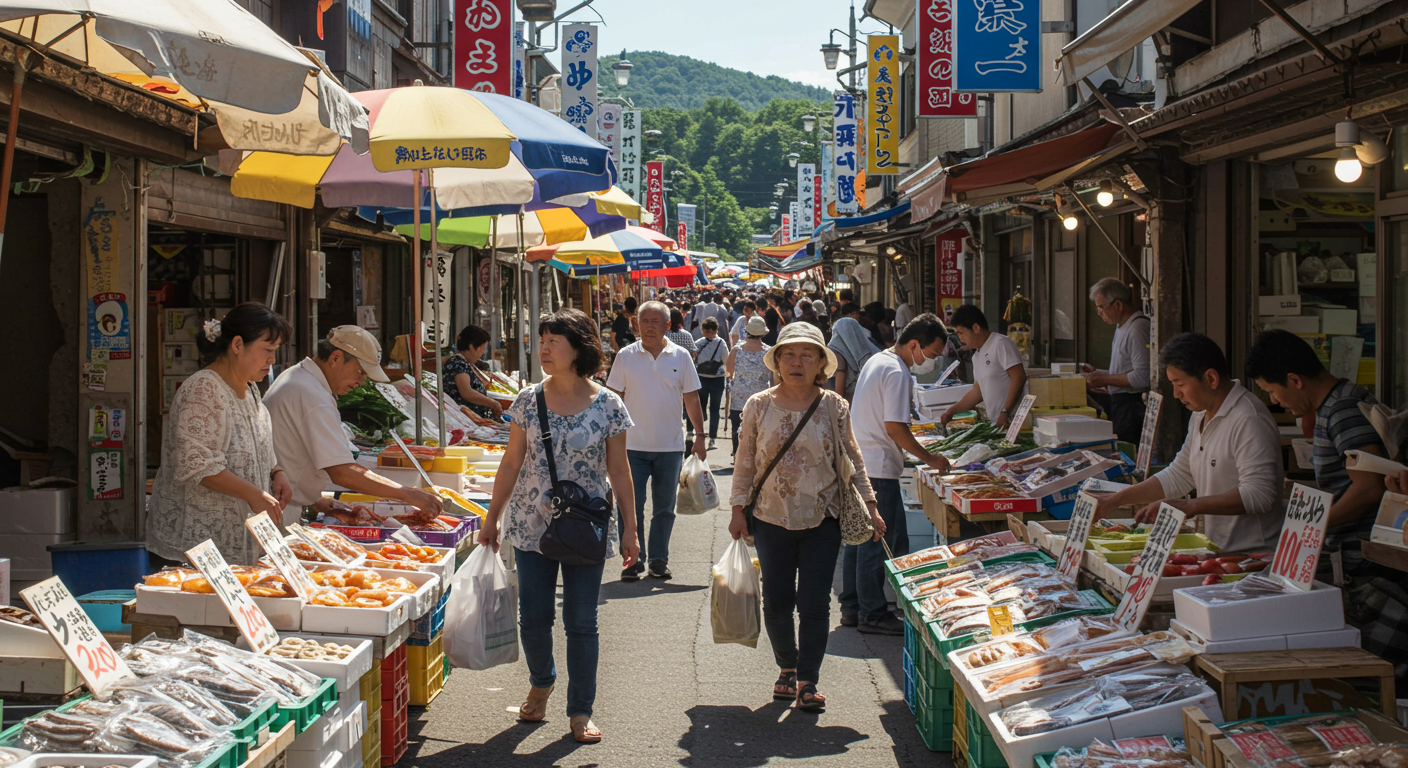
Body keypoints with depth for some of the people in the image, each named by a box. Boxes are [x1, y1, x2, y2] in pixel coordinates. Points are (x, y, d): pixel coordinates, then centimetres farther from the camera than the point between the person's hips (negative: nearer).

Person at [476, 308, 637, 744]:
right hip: (531, 525, 2)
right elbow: (512, 463, 7)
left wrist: (629, 528, 0)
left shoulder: (608, 406, -4)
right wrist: (492, 519, 8)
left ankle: (580, 711, 16)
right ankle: (541, 682, 35)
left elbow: (619, 471, 1)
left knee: (581, 622, 3)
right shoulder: (529, 400, 1)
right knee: (533, 618, 6)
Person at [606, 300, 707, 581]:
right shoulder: (626, 356, 0)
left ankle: (659, 560, 19)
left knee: (664, 507, 9)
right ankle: (633, 560, 8)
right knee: (631, 506, -2)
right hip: (633, 445, -1)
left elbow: (691, 398, 7)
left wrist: (700, 435, 3)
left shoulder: (680, 357, 2)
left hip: (670, 445, 1)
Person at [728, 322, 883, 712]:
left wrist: (869, 507, 3)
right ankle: (787, 667, 29)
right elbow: (745, 461, 6)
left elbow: (852, 459, 7)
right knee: (777, 602, 6)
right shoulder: (759, 406, -1)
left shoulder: (834, 407, -1)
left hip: (822, 519, -1)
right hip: (772, 519, 1)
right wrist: (738, 510, 3)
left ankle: (808, 680, 9)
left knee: (815, 603, -3)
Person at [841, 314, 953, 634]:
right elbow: (895, 427, -20)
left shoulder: (877, 361, 15)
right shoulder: (897, 373, -16)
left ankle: (852, 607, 20)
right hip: (878, 469, -10)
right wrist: (928, 458, -10)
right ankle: (872, 614, 2)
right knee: (880, 543, -3)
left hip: (858, 462, 10)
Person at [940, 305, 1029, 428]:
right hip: (995, 423, 8)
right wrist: (952, 411, 21)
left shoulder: (1001, 344, -8)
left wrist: (1005, 413, -20)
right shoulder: (977, 355, 20)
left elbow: (1019, 377, -16)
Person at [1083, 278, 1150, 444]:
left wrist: (1105, 379, -14)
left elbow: (1142, 377, -22)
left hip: (1133, 405, -10)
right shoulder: (1121, 327, 17)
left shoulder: (1138, 329, -16)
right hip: (1120, 404, 10)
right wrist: (1097, 375, 12)